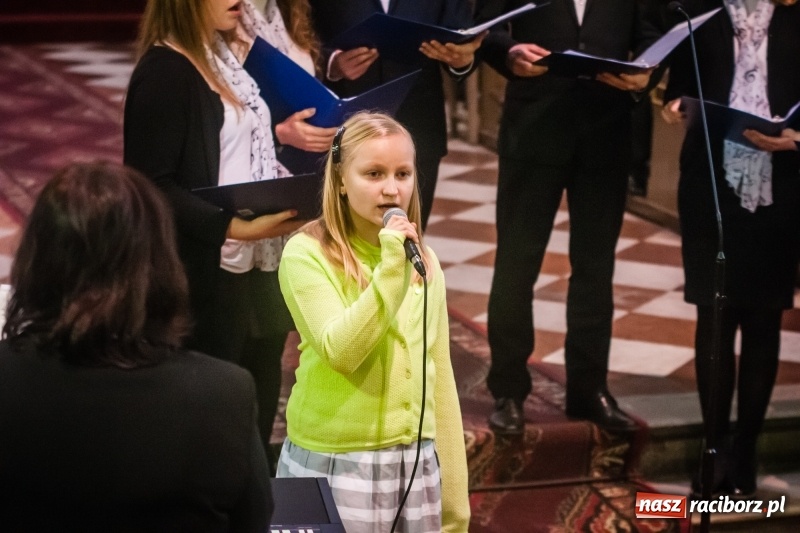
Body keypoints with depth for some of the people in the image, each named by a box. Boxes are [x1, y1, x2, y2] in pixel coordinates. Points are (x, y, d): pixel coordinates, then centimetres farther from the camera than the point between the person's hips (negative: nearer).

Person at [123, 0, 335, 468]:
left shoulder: (234, 51, 10)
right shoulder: (165, 70, -16)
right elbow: (152, 186, -20)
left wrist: (281, 134, 3)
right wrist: (236, 227, -25)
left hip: (261, 258, 8)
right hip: (209, 270, -8)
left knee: (259, 401, 16)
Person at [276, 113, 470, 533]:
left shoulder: (424, 261, 8)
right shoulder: (307, 254, -8)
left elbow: (440, 380, 11)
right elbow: (340, 351, -19)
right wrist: (390, 271, -23)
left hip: (416, 464, 5)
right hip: (333, 466, -5)